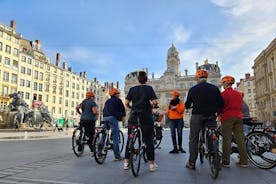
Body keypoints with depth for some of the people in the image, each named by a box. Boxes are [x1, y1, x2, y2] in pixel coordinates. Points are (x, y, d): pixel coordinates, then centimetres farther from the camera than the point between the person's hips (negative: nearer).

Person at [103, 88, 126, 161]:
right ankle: (117, 156, -4)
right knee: (115, 137, -5)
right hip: (113, 117, -7)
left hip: (105, 118, 7)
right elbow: (123, 109, 7)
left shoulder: (107, 101, 26)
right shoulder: (118, 100, 7)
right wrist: (123, 117, 21)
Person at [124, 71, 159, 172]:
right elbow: (154, 102, -10)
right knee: (148, 140, 6)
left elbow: (126, 103, 1)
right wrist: (151, 106, 10)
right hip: (146, 117, -2)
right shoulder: (149, 88, -1)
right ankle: (152, 164, 11)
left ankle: (126, 162, 17)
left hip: (133, 117, 2)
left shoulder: (132, 89, 6)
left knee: (130, 139, 12)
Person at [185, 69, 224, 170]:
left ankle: (191, 163, 11)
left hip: (197, 117, -2)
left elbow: (187, 105, 1)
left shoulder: (193, 89, -4)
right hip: (211, 117, 2)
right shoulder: (215, 88, 1)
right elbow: (221, 104, 0)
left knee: (193, 140, 8)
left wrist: (190, 106, 24)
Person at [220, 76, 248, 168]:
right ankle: (244, 161, 11)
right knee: (240, 139, 7)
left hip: (227, 118, -6)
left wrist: (219, 114, 11)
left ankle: (226, 161, 2)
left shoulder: (224, 94, -7)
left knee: (227, 139, -2)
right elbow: (240, 106, 16)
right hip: (238, 117, 6)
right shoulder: (238, 94, 14)